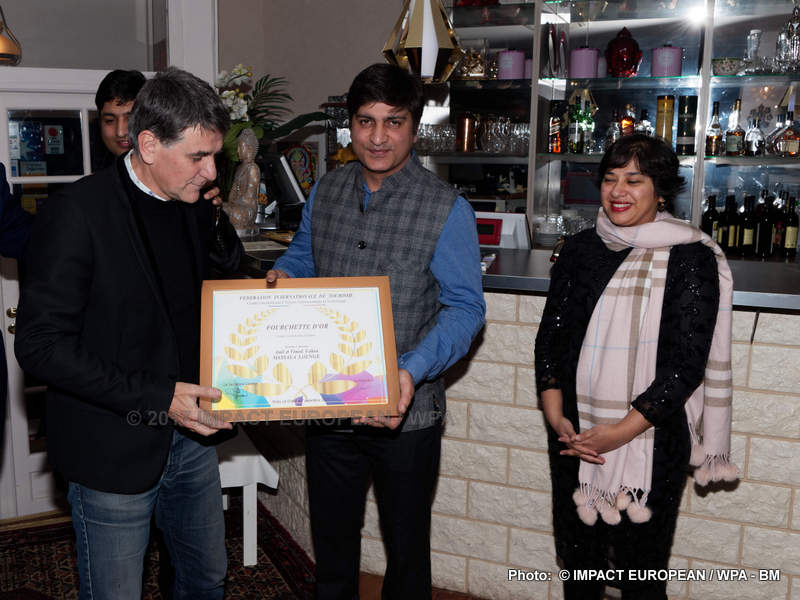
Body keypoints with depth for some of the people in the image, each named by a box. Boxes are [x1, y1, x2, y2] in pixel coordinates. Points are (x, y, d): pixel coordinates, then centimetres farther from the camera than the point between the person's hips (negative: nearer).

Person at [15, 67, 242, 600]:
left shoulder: (197, 210, 4)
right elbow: (41, 345, -20)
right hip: (114, 452, -6)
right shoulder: (77, 213, -18)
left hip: (190, 437, 6)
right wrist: (156, 397, -24)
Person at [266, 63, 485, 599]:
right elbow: (303, 256, 19)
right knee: (332, 536, 22)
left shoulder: (447, 210, -12)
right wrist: (281, 274, -5)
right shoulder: (326, 193, 3)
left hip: (405, 412, -4)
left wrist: (413, 371, -29)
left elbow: (465, 307, -14)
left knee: (406, 545, 16)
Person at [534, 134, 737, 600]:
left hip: (650, 440, -4)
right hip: (574, 438, 4)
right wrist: (555, 417, -6)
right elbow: (551, 335, 6)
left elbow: (687, 363, -11)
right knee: (578, 561, 16)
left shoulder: (691, 258, -7)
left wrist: (621, 431, -16)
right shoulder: (580, 250, 6)